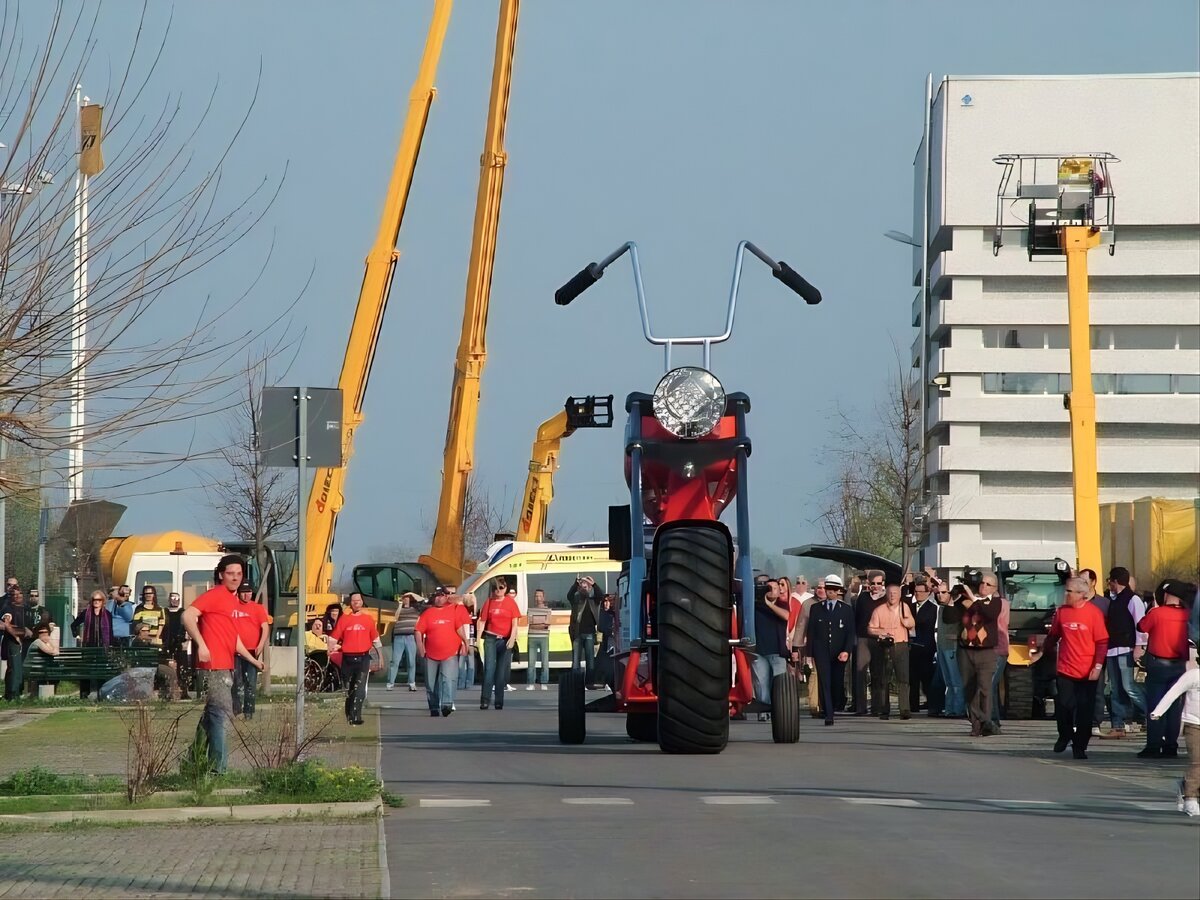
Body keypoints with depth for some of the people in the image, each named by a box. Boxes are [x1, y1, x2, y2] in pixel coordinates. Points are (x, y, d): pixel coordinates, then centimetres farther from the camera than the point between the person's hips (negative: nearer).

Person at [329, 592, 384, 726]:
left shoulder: (368, 619, 6)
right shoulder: (344, 619, 4)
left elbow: (375, 639, 12)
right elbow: (334, 638, 2)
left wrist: (380, 656, 13)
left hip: (363, 658, -1)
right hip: (347, 658, 1)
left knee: (360, 688, -13)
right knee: (349, 689, 9)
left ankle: (354, 716, -16)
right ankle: (349, 716, 20)